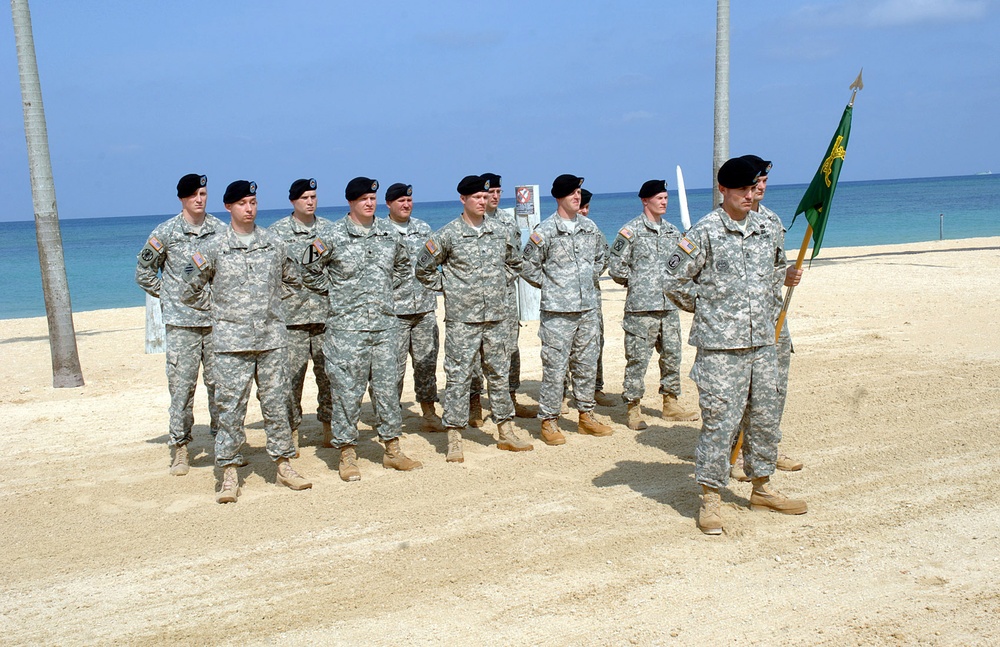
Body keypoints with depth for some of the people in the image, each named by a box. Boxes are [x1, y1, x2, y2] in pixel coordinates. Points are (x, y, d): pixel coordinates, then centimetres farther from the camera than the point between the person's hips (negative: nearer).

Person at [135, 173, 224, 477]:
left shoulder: (221, 230, 5)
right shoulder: (166, 232, 0)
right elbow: (144, 272, 7)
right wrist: (170, 296, 4)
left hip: (216, 318, 2)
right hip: (181, 321, -2)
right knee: (181, 384, -2)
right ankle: (179, 447, 7)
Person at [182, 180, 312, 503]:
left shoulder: (274, 243, 8)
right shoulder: (214, 248, 1)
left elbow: (290, 279, 24)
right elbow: (191, 293, 9)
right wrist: (220, 308, 3)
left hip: (273, 339, 2)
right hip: (232, 341, -2)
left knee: (277, 403, 7)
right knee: (230, 407, -1)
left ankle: (283, 464, 18)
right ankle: (229, 473, 7)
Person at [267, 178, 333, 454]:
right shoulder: (278, 230, 3)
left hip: (326, 312, 2)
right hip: (292, 312, -2)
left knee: (328, 371, 5)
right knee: (292, 374, -1)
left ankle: (329, 426, 18)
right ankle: (292, 432, 9)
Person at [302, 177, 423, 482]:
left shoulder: (389, 233, 9)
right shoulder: (331, 235, -4)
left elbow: (402, 266, 25)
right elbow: (311, 273, 1)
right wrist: (339, 293, -6)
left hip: (385, 324, 4)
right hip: (346, 326, -4)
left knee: (387, 387, 9)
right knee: (347, 390, 0)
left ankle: (392, 450, 19)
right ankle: (347, 454, 9)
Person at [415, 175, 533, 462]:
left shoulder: (500, 231, 7)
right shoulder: (447, 234, -4)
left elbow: (514, 263, 24)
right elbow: (424, 270, 4)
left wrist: (501, 285, 13)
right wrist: (447, 288, 0)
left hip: (497, 317, 4)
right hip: (462, 319, -4)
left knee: (499, 374, 12)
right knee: (458, 377, -2)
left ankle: (506, 432, 22)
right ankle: (454, 440, 4)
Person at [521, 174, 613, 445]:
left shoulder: (590, 227, 9)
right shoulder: (545, 231, -7)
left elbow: (601, 257, 25)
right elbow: (528, 269, -3)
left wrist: (589, 279, 14)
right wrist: (550, 285, -1)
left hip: (588, 308, 6)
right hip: (557, 311, -5)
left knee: (587, 364, 12)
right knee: (555, 367, -3)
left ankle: (586, 416, 23)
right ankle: (549, 421, 5)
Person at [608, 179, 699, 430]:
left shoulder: (672, 231, 13)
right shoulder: (631, 231, -5)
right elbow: (617, 268, -6)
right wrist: (638, 284, -1)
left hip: (670, 305, 6)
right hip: (641, 307, -6)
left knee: (672, 354, 11)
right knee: (637, 358, -3)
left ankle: (671, 404, 23)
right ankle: (633, 409, 5)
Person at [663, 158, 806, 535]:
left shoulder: (765, 229, 10)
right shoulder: (705, 232, -9)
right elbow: (673, 282, -7)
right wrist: (704, 308, 3)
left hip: (762, 341, 6)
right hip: (721, 345, -6)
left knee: (765, 416, 14)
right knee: (719, 419, -4)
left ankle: (762, 488, 29)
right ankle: (710, 499, 6)